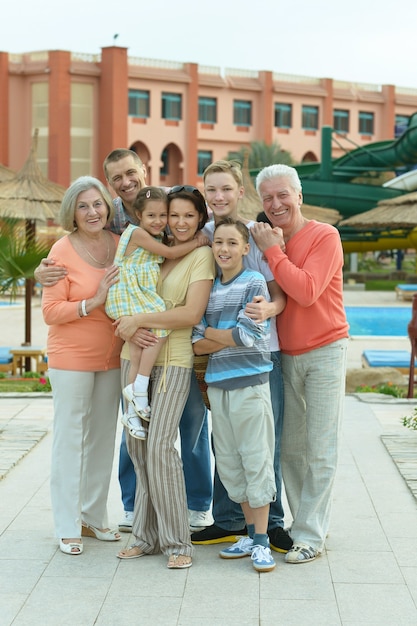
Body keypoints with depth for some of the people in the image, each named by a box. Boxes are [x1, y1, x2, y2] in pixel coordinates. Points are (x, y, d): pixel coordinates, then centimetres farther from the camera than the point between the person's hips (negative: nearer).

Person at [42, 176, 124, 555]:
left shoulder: (121, 245, 2)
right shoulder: (63, 251, -12)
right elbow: (51, 311, -13)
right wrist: (93, 302, -22)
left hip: (111, 357, 5)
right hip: (71, 357, -5)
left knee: (103, 438, 12)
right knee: (70, 439, 0)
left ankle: (94, 517, 26)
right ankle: (67, 528, 9)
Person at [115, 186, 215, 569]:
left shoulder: (202, 255, -3)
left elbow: (192, 313, -13)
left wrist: (141, 319, -14)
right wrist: (130, 327, -5)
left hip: (173, 360, -6)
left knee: (160, 445, -13)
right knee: (137, 445, 6)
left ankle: (177, 542, -2)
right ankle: (148, 536, 17)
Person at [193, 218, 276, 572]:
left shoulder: (254, 283, -3)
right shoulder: (209, 288, 11)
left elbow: (247, 335, -13)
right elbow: (197, 345, 4)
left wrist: (208, 333, -1)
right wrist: (229, 338, -13)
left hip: (250, 382, -5)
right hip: (218, 383, 6)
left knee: (256, 460, -2)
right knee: (230, 463, 9)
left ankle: (261, 541, 6)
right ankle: (251, 533, 22)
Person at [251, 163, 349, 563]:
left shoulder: (324, 236, -11)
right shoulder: (265, 239, 7)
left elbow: (307, 291, -23)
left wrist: (273, 250, -17)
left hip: (324, 353, -6)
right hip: (285, 356, 6)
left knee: (320, 451, -3)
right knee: (290, 448, 8)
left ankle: (311, 536, 3)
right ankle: (301, 524, 21)